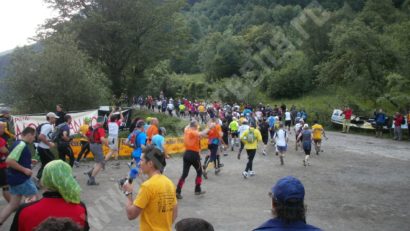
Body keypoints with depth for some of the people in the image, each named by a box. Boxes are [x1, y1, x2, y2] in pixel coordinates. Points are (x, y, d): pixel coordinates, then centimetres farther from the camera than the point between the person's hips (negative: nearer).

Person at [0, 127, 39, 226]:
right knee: (34, 199, 4)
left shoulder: (20, 144, 13)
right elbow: (9, 161, -28)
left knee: (13, 204, 13)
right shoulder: (21, 145, -19)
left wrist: (29, 162, 15)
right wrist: (24, 169, -22)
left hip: (16, 178, 10)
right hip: (21, 179, -10)